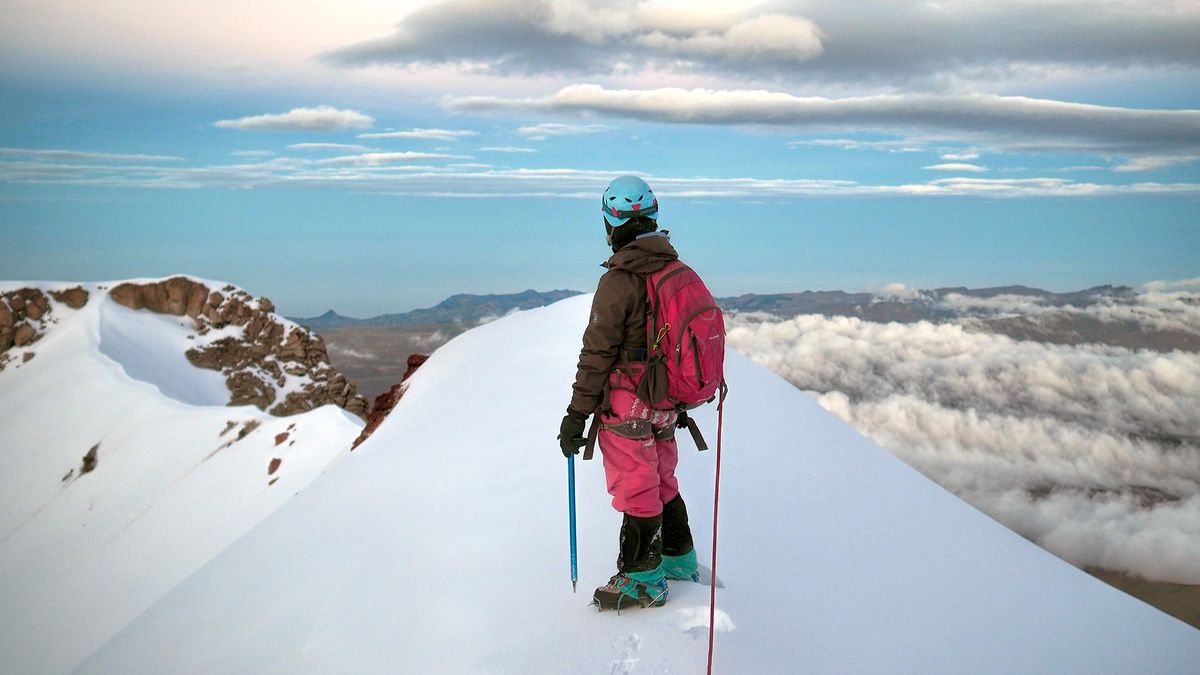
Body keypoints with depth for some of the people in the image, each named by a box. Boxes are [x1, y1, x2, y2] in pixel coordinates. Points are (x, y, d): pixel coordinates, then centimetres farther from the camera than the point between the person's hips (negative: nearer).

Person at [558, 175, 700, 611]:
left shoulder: (619, 280, -19)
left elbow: (597, 354, -18)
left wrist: (577, 414, -12)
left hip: (626, 405, -8)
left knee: (635, 491, 3)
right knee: (662, 480, 22)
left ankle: (642, 581, 14)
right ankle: (678, 557, 36)